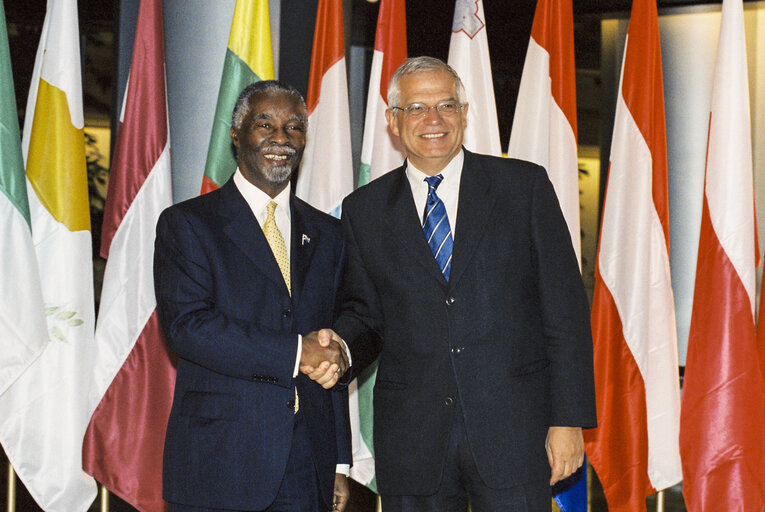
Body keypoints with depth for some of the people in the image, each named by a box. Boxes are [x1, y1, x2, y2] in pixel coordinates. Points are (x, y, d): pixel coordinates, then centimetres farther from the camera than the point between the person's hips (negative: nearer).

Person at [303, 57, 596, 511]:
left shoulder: (524, 186, 4)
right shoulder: (364, 210, 10)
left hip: (513, 429, -1)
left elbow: (565, 309, 1)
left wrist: (568, 420, -5)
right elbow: (366, 315, 12)